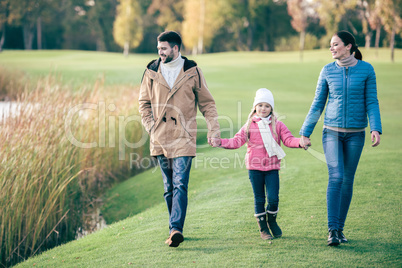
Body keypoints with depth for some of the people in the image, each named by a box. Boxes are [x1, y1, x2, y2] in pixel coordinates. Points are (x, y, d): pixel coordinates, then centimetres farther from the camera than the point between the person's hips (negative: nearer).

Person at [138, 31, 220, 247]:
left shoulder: (192, 71, 1)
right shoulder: (152, 72, 6)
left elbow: (207, 102, 7)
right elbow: (144, 103, 15)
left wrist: (213, 128, -3)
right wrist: (150, 127, 2)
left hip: (183, 138, -3)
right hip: (160, 139, 3)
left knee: (180, 185, -13)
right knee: (169, 187, 10)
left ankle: (176, 229, -19)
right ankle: (175, 229, 20)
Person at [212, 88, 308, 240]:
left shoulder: (278, 125, 7)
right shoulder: (249, 126, 5)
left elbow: (288, 139, -2)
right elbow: (236, 141, 1)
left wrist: (299, 142, -22)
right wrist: (221, 142, -13)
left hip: (272, 167, 0)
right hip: (255, 167, 0)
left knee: (273, 198, -6)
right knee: (259, 199, 6)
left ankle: (272, 220, 22)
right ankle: (263, 227, 19)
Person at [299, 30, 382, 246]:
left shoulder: (366, 70, -2)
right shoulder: (328, 71, 1)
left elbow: (371, 102, -2)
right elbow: (317, 104, 6)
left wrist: (376, 129, -16)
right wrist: (305, 132, 5)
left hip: (355, 134, 0)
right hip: (332, 132, 0)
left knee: (348, 180, 5)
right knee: (336, 177, -13)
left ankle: (340, 228, 16)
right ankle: (332, 230, -12)